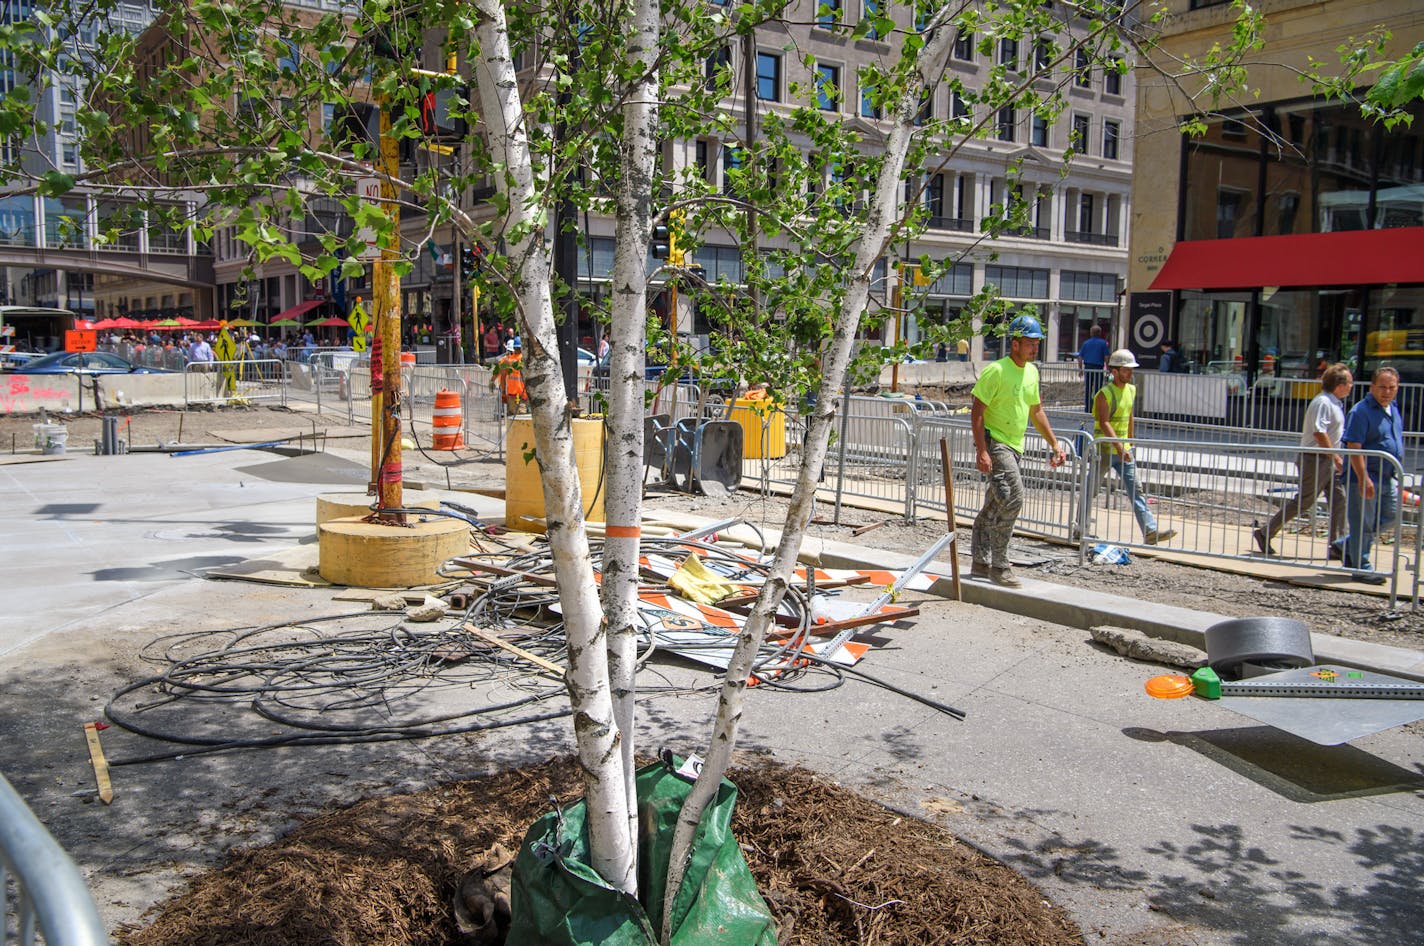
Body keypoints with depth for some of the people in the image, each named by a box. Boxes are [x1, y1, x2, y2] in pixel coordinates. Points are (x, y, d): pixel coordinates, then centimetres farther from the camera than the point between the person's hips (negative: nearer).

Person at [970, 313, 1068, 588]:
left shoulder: (1032, 372, 11)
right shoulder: (996, 371, -14)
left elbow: (1036, 411, 22)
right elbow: (977, 411, -16)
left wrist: (1055, 444, 18)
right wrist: (981, 450, -23)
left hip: (1014, 447, 8)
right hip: (994, 444, -8)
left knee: (993, 507, 12)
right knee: (1012, 498, -18)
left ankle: (981, 564, 20)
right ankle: (999, 566, -11)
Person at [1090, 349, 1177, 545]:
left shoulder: (1131, 390, 10)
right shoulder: (1105, 393, -14)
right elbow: (1104, 422, -23)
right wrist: (1118, 445, -32)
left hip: (1124, 449, 6)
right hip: (1104, 449, -6)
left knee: (1135, 490, -3)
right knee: (1091, 490, 6)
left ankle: (1151, 531, -9)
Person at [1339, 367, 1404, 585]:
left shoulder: (1394, 410, 12)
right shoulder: (1361, 411, -15)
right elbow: (1354, 447, -20)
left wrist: (1397, 476, 20)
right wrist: (1364, 478, -25)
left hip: (1387, 478, 9)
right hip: (1365, 478, -9)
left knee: (1390, 515, 15)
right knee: (1363, 522, 0)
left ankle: (1347, 547, 26)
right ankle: (1362, 568, 9)